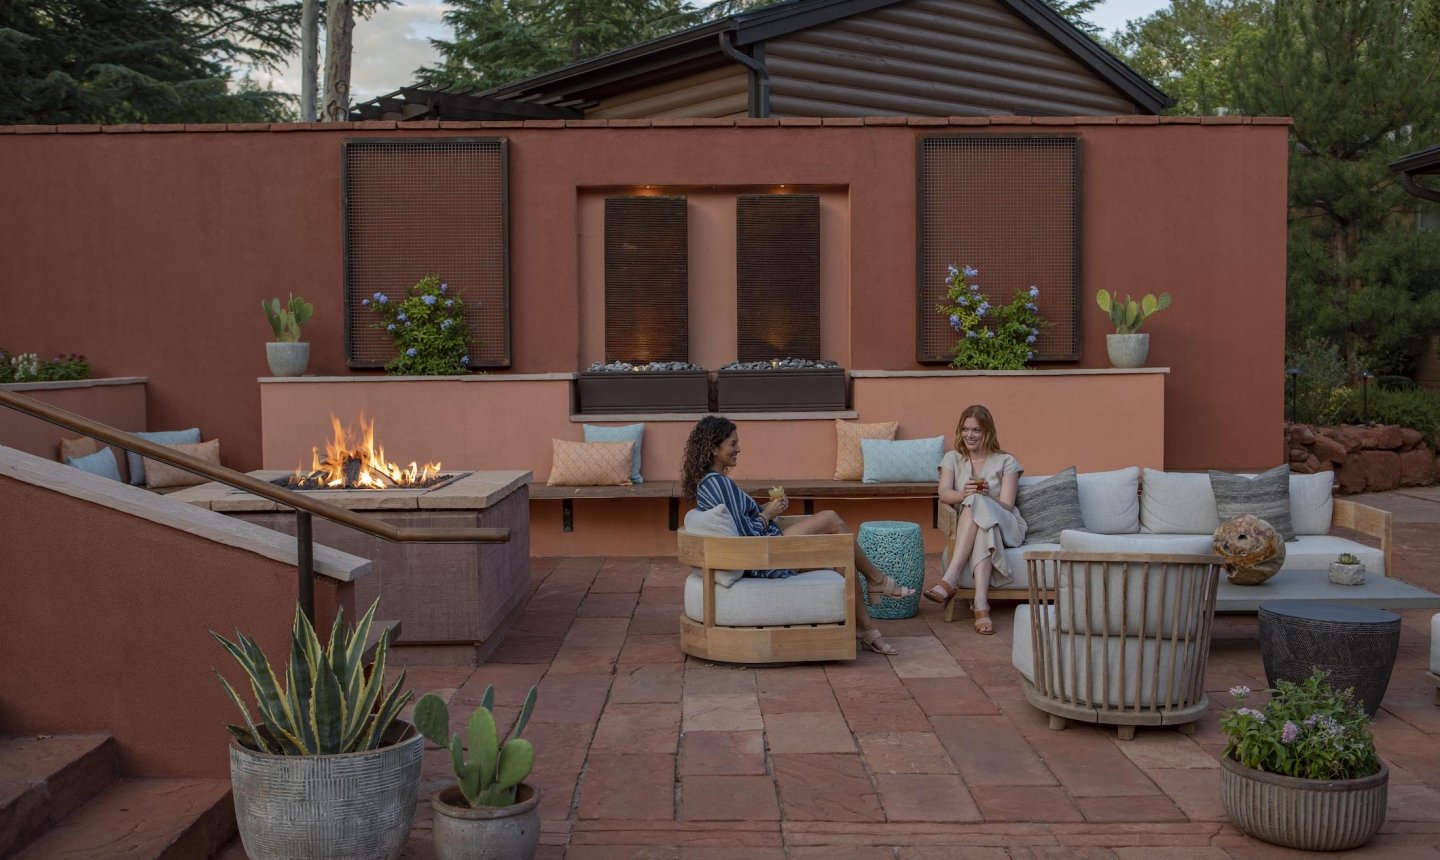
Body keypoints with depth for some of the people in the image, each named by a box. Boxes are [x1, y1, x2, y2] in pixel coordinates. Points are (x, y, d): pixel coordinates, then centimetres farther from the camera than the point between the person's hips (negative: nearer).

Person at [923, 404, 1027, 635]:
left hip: (1006, 527, -1)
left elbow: (1006, 505, -4)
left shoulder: (1006, 462, 7)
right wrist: (963, 494, -28)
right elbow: (944, 494, -5)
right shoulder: (952, 458, 14)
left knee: (976, 504, -35)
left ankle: (949, 580, -48)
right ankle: (981, 604, -52)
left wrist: (988, 496, -26)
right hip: (967, 526, 1)